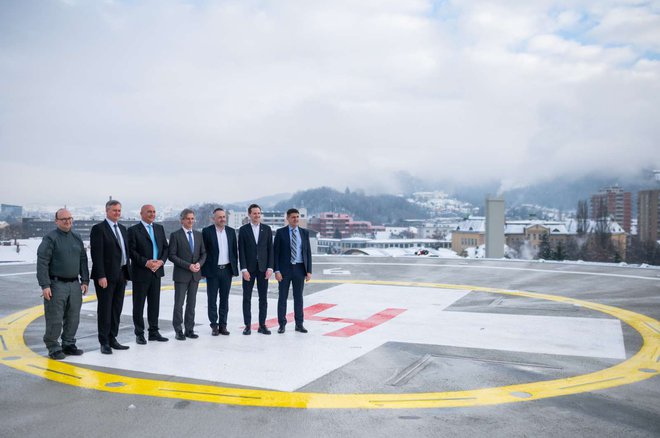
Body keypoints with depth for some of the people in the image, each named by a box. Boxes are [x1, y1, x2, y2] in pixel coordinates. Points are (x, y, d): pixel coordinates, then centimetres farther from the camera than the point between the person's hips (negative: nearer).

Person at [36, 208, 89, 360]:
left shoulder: (76, 238, 12)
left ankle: (69, 344, 23)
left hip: (75, 284, 6)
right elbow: (42, 263, -12)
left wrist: (85, 280, 9)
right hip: (56, 285, -6)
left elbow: (83, 261, 16)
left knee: (73, 318, 10)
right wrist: (45, 285, -16)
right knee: (55, 319, -2)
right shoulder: (50, 238, -7)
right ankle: (53, 348, 10)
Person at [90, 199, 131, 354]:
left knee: (117, 309, 11)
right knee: (105, 309, 0)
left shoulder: (123, 229, 15)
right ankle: (104, 343, 8)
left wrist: (127, 272, 12)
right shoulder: (98, 229, -8)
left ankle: (112, 339, 20)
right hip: (106, 275, -7)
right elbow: (97, 254, -14)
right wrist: (101, 276, -19)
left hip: (121, 275, 7)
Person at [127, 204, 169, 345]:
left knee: (154, 304, 11)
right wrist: (146, 262, -19)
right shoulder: (133, 230, -6)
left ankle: (154, 332, 21)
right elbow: (131, 251, -11)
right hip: (140, 273, -5)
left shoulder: (160, 228, 11)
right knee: (138, 305, 4)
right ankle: (139, 334, 13)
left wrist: (161, 261, -7)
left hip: (156, 271, 5)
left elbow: (165, 248, 10)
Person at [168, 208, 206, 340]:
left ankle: (189, 329, 16)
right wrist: (188, 266, -17)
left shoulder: (198, 235, 9)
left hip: (195, 275, 5)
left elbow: (203, 253, 12)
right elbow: (172, 256, -10)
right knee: (179, 304, 1)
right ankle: (178, 331, 9)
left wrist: (199, 264, -8)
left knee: (191, 303, 9)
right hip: (181, 275, -4)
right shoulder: (175, 235, -6)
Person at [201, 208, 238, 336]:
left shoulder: (231, 231, 7)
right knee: (212, 299, 4)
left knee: (225, 299, 9)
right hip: (212, 270, -3)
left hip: (227, 270, 3)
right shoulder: (207, 231, -5)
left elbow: (235, 251, 10)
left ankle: (223, 325, 17)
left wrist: (235, 268, 6)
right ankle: (214, 325, 14)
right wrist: (203, 270, -7)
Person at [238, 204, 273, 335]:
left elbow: (270, 249, 4)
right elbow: (241, 251, -3)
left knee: (263, 298, 4)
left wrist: (270, 267, -4)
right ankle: (247, 325, 10)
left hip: (263, 268, 2)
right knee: (247, 298, 3)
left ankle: (262, 325, 12)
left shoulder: (267, 229, 6)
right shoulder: (243, 230, 0)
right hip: (248, 269, -1)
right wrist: (244, 269, -11)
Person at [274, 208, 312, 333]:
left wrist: (309, 271, 0)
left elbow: (308, 252, 6)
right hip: (285, 268, -2)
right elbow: (275, 252, -3)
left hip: (299, 268, 2)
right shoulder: (280, 232, -2)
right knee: (282, 297, 4)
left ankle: (299, 324, 16)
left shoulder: (304, 233, 6)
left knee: (298, 297, 8)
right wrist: (276, 270, -10)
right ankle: (282, 324, 13)